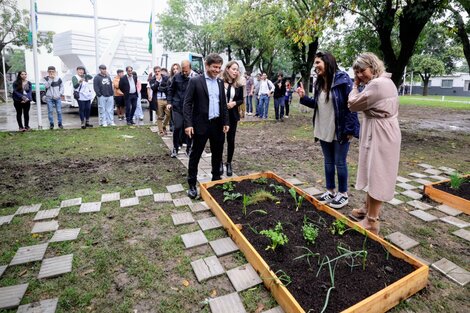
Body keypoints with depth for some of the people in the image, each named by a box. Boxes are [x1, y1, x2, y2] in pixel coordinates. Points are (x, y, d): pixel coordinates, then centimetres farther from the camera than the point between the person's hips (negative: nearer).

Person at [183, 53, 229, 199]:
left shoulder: (220, 82, 10)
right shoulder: (195, 81, -6)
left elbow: (223, 103, 14)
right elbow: (187, 103, -9)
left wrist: (225, 122, 7)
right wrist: (188, 124, -16)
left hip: (217, 124, 5)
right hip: (201, 124, -5)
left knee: (217, 154, 14)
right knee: (195, 155, 4)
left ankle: (216, 179, 30)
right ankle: (192, 184, 16)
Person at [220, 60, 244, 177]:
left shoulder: (239, 85, 2)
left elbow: (241, 100, 8)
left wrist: (234, 103, -11)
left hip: (232, 116, 3)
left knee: (231, 140, 7)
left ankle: (229, 164, 20)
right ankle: (220, 163, 21)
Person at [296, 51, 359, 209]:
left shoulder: (342, 80, -15)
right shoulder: (319, 83, 8)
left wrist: (349, 129, -18)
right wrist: (304, 97, 0)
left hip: (340, 131, -7)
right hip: (324, 131, 7)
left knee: (339, 162, 5)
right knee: (328, 162, 15)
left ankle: (343, 194, 21)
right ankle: (330, 191, 30)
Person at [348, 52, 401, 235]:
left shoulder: (377, 84, -20)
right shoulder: (383, 82, 15)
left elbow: (353, 104, -14)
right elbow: (364, 105, 14)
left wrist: (356, 86, 1)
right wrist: (360, 85, 6)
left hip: (380, 135, -11)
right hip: (379, 134, 11)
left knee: (376, 176, -3)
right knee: (373, 174, 18)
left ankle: (371, 222, 8)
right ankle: (368, 209, 32)